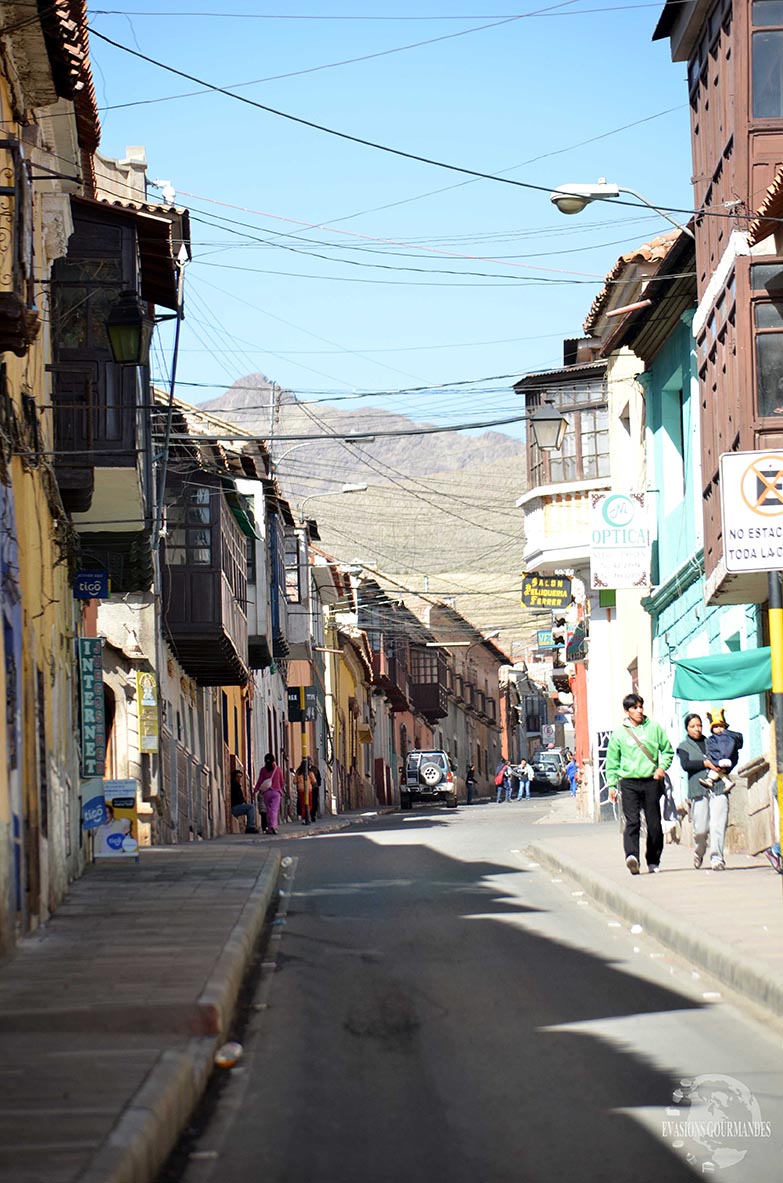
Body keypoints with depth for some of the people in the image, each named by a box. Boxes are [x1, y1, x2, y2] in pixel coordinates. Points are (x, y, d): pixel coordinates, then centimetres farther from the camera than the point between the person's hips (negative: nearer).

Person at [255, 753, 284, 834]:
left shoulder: (263, 770, 1)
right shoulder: (277, 769, 2)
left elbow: (260, 781, -2)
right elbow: (281, 781, 9)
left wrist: (256, 790, 4)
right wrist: (280, 789, 26)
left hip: (266, 792, 1)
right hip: (276, 791, -1)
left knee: (268, 810, 10)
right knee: (274, 809, -7)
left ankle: (269, 827, 11)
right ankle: (273, 825, -25)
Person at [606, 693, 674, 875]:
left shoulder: (654, 728, 6)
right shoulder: (619, 733, 5)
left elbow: (668, 750, 14)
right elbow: (612, 762, 11)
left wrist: (662, 767, -4)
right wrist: (612, 785, 5)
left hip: (651, 781, 1)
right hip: (629, 782, -1)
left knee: (654, 824, 4)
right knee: (632, 822, -15)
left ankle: (653, 861, 16)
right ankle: (631, 856, -29)